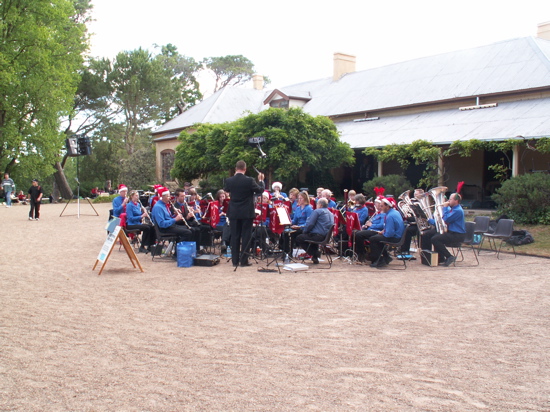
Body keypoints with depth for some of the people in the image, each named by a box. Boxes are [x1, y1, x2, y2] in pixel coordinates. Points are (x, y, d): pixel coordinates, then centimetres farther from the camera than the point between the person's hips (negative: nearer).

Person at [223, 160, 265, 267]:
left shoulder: (229, 181, -4)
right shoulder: (249, 180, -14)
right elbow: (260, 190, -3)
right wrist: (261, 180, 13)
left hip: (234, 213, 3)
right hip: (247, 213, -3)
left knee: (234, 237, 9)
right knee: (246, 237, 3)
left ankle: (235, 260, 11)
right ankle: (244, 260, 3)